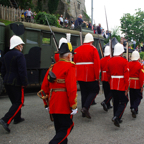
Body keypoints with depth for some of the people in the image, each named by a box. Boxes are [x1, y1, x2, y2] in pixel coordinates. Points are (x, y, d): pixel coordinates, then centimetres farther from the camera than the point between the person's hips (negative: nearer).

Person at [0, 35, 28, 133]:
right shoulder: (19, 55, -14)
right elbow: (22, 71, -20)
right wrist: (24, 83, -13)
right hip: (17, 83, -8)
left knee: (14, 101, 21)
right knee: (19, 102, -2)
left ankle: (17, 118, 32)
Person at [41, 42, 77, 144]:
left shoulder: (52, 67, 10)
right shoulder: (70, 67, -9)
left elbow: (44, 87, 10)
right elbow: (71, 88, -19)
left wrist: (47, 104, 18)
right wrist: (73, 106, -14)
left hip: (53, 105, 7)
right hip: (65, 106, -7)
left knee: (59, 129, 19)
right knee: (67, 127, 3)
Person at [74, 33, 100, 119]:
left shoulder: (77, 50, 11)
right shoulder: (93, 49, -5)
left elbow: (75, 63, 13)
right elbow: (97, 63, -12)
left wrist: (76, 76, 19)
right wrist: (97, 77, -8)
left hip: (80, 76, 5)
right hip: (91, 76, -5)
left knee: (84, 93, 14)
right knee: (94, 90, 9)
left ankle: (84, 112, 18)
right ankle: (85, 108, -7)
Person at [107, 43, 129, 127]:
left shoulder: (110, 61, 5)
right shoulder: (124, 61, -11)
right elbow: (126, 76, -14)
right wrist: (127, 88, -10)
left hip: (113, 86, 5)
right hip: (122, 86, -5)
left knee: (116, 102, 16)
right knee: (123, 102, 6)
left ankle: (117, 119, 24)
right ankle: (116, 117, -11)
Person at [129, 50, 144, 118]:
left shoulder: (128, 64, -1)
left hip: (130, 84, 4)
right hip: (137, 84, -4)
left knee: (132, 97, 15)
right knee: (139, 97, 7)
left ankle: (134, 110, 25)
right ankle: (134, 108, -13)